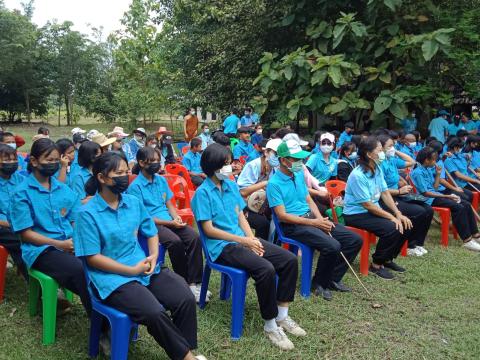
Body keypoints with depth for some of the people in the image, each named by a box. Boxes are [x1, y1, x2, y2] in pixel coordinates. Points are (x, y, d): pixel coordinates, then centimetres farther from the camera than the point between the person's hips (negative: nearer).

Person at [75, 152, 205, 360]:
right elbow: (93, 258, -11)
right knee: (155, 313, -27)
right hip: (112, 277, -5)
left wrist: (153, 256, -3)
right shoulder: (87, 214, -9)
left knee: (185, 299, -16)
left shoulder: (134, 202, 8)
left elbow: (151, 233, 18)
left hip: (144, 267, 6)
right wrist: (132, 270, -14)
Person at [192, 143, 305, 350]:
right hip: (222, 246, -7)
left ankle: (282, 316, 4)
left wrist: (252, 238, -6)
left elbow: (241, 216, 13)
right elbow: (209, 230, -14)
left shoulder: (231, 185, 11)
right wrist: (244, 240, -15)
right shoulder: (203, 192, -10)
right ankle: (270, 325, -12)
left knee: (289, 260, -7)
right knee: (266, 269, -30)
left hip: (243, 239, 8)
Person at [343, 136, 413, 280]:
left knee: (405, 226, -2)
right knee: (391, 228, -26)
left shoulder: (377, 169, 2)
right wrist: (392, 217, -19)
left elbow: (385, 193, 4)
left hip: (374, 210, 9)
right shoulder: (358, 175, -24)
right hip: (356, 214, -9)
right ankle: (376, 265, -7)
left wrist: (398, 214, -7)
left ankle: (388, 259, 16)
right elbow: (367, 205, -22)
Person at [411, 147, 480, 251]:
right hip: (430, 199, -9)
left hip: (437, 194, 9)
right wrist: (447, 196, -16)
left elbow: (435, 188, 14)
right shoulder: (418, 172, -14)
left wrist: (438, 174, 5)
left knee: (467, 204, -2)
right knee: (459, 207, -25)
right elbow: (425, 193, -18)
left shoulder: (429, 169, 13)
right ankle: (467, 240, -23)